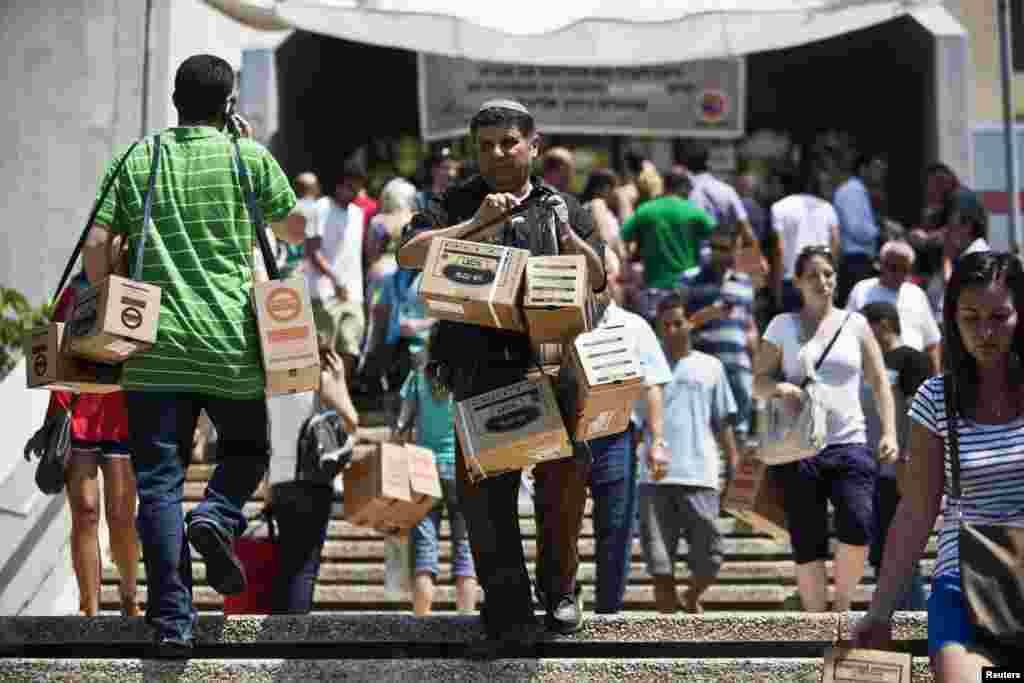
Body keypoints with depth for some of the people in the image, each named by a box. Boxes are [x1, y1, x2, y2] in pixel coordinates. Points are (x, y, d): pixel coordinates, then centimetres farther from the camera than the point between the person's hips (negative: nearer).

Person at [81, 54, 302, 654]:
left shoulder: (135, 161, 7)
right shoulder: (249, 157, 2)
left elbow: (96, 250, 1)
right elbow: (296, 232, 15)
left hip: (154, 347, 1)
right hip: (232, 345, -1)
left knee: (159, 482, 3)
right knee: (246, 448, 21)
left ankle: (172, 620, -4)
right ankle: (217, 516, -11)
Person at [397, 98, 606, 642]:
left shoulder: (562, 207, 18)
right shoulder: (457, 204, 15)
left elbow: (595, 280, 8)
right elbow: (408, 256, 0)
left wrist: (565, 234, -11)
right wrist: (475, 224, -9)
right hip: (479, 366, 0)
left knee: (563, 475, -12)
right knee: (483, 483, -10)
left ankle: (560, 586, 7)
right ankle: (505, 600, -4)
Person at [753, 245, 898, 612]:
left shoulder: (855, 324, 10)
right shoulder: (782, 325, 7)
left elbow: (879, 383, 9)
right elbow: (758, 382, 6)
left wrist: (889, 432, -2)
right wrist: (779, 387, -17)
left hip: (850, 445, 0)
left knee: (859, 530, -18)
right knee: (807, 544, 0)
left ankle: (841, 605, 4)